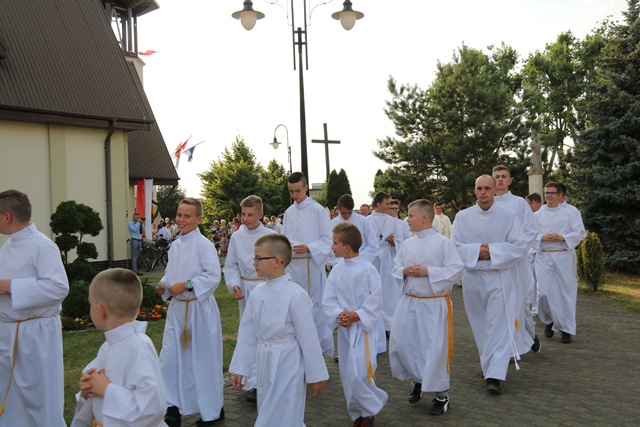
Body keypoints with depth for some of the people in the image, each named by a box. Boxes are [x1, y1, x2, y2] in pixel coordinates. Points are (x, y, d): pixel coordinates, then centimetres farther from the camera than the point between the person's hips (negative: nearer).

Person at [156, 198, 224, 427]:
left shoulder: (204, 245, -13)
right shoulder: (175, 246, 8)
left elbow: (213, 277, -19)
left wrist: (186, 285, -23)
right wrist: (164, 284, -3)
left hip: (200, 309, -6)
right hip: (177, 307, 7)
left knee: (203, 361, 5)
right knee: (170, 359, 7)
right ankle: (173, 408, 22)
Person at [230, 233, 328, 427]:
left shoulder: (296, 294, -18)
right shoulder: (257, 293, 0)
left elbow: (308, 337, -13)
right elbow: (247, 332, 7)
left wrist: (315, 375, -7)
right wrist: (240, 368, 10)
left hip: (287, 364, -6)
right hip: (265, 363, 7)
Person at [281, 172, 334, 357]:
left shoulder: (318, 210, -7)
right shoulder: (289, 212, 10)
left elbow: (328, 240, -8)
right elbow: (284, 238, 14)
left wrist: (308, 248, -21)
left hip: (312, 264, -5)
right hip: (292, 264, 5)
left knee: (315, 307, 2)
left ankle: (326, 348, 17)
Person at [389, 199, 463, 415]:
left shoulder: (443, 243, -11)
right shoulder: (407, 244, 6)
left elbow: (456, 270, -14)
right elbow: (396, 268, 12)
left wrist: (428, 271, -21)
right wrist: (404, 271, -10)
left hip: (435, 304, -5)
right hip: (409, 302, 6)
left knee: (435, 349, 0)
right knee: (401, 344, 8)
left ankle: (441, 394, 20)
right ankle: (419, 380, 34)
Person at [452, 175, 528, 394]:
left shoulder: (509, 216, -3)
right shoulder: (463, 216, 1)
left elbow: (519, 245, -7)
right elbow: (455, 246, -1)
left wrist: (493, 251, -17)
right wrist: (476, 251, -16)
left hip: (499, 278, -2)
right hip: (472, 277, 3)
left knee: (498, 326, -7)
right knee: (480, 325, 12)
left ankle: (494, 376, -8)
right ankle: (489, 365, 29)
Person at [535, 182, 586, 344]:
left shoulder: (568, 213, 4)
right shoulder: (537, 215, 6)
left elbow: (580, 232, 2)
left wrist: (563, 238, -13)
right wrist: (543, 237, -12)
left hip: (564, 257, 0)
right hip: (543, 257, 0)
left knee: (566, 292, 2)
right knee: (544, 292, -7)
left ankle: (566, 328, 14)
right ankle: (549, 321, 19)